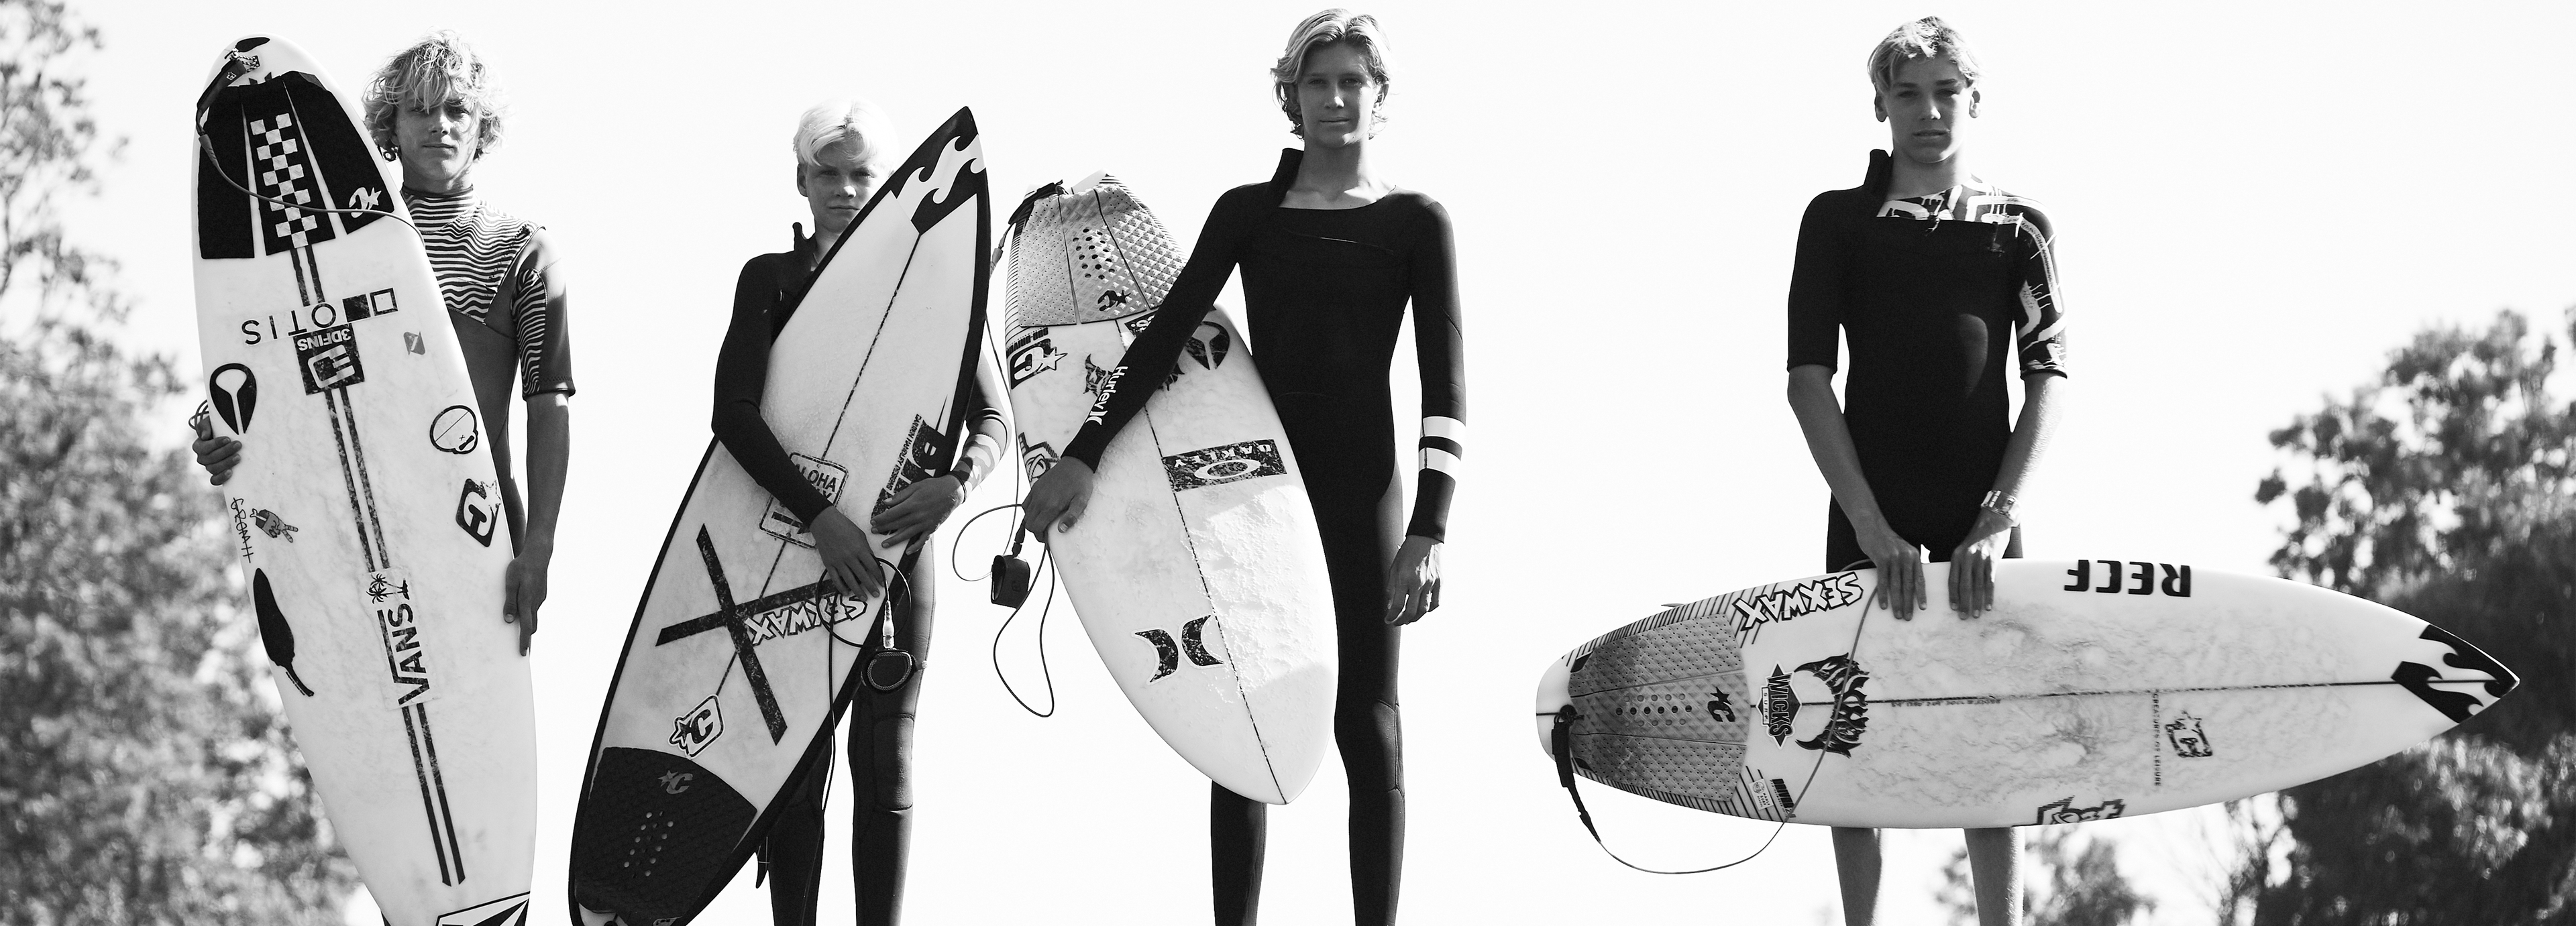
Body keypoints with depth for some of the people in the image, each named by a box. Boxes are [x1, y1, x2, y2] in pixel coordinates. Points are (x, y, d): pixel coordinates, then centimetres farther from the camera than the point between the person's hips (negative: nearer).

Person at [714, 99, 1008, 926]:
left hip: (895, 541, 0)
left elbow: (992, 416, 1)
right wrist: (819, 515, -22)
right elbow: (733, 413, -9)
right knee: (796, 762, 0)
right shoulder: (770, 281, 3)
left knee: (886, 763, 1)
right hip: (793, 547, 0)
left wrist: (958, 482, -22)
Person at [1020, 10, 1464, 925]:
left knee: (1366, 723, -2)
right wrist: (1083, 455, -10)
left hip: (1360, 487, -2)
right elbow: (1165, 334, 1)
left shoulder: (1415, 223, 1)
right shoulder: (1247, 214, 7)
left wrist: (1428, 531, -16)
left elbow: (1445, 384, -6)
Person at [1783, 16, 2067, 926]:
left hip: (1981, 522, 0)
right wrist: (1875, 528, -13)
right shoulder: (1839, 222, 5)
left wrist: (1998, 519, -13)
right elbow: (1808, 380, -3)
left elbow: (2048, 379, 1)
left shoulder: (2018, 227, 8)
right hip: (1869, 526, 0)